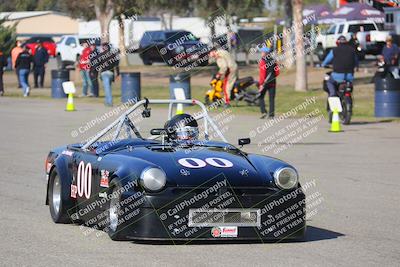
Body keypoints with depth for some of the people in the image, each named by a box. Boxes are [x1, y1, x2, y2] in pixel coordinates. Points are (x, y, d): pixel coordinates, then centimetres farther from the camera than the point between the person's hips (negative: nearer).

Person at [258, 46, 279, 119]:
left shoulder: (262, 61, -9)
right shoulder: (273, 61, 8)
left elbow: (262, 73, -16)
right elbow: (277, 72, 9)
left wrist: (261, 84, -15)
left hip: (265, 82, -5)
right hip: (272, 82, 5)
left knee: (261, 97, 8)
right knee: (271, 99, 6)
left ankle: (263, 112, -4)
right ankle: (271, 114, 3)